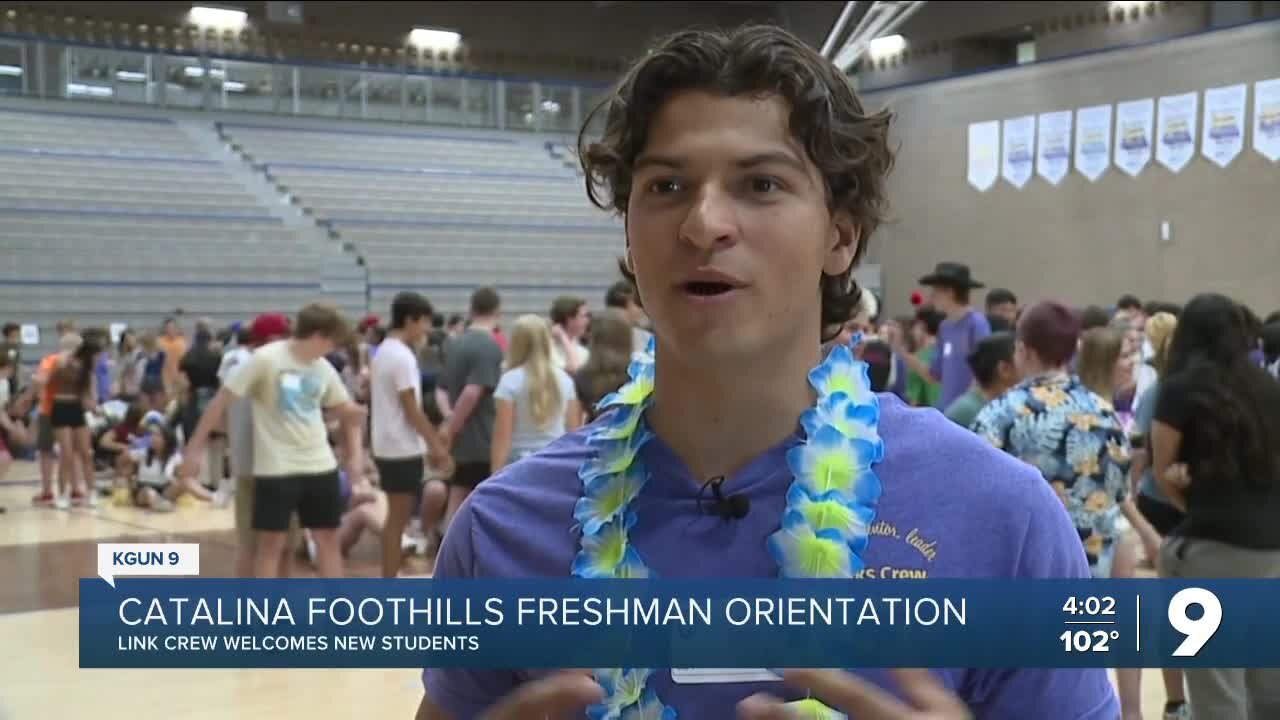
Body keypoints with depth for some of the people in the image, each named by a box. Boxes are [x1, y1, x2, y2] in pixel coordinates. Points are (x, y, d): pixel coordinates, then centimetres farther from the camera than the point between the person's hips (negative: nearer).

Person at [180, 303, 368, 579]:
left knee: (328, 538, 9)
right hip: (275, 468, -6)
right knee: (270, 542, 1)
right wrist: (195, 448, -10)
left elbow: (347, 411, 19)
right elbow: (222, 400, -10)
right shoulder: (265, 359, -13)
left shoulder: (323, 368, 6)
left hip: (320, 465, 6)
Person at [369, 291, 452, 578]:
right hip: (403, 448, -10)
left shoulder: (383, 352, 13)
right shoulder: (403, 356, -16)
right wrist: (436, 445, -13)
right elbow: (411, 409, -18)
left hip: (387, 445, 10)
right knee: (399, 518, -3)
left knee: (396, 517, 15)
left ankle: (389, 582, 20)